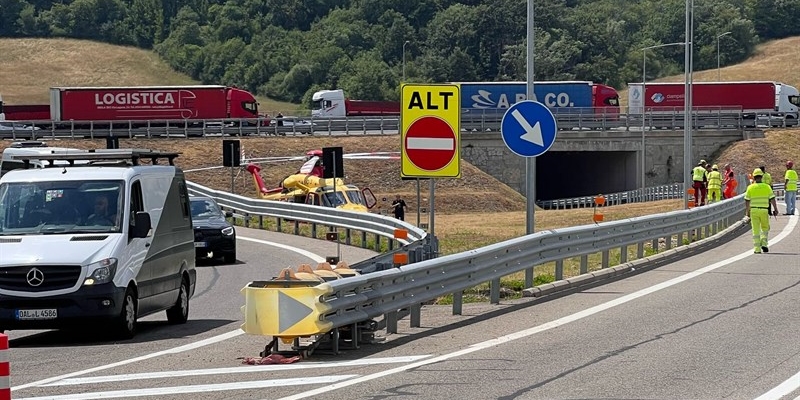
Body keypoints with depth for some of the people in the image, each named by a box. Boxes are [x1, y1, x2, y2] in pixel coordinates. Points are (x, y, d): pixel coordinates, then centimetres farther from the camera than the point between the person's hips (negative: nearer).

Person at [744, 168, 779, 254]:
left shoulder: (750, 188, -2)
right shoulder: (767, 187, -3)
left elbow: (747, 201, 0)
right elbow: (772, 199, -3)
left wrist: (747, 211, 11)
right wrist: (775, 209, 6)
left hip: (753, 211, 0)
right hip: (764, 211, 0)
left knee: (756, 230, 4)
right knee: (765, 228, 19)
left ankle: (757, 248, 1)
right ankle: (764, 244, 1)